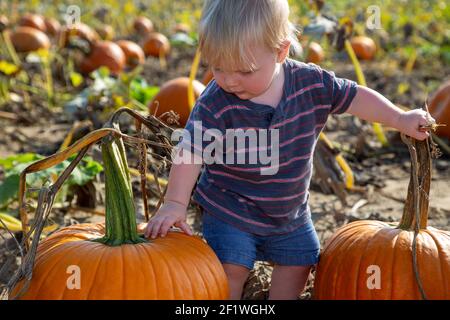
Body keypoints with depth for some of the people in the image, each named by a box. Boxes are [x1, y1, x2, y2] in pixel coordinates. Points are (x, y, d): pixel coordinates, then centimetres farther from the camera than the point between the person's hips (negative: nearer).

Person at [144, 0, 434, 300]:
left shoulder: (310, 82, -16)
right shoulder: (215, 103, -25)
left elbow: (355, 96, -3)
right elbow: (191, 151, -24)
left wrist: (400, 119, -1)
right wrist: (175, 202, -32)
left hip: (290, 209, 4)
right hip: (231, 211, -4)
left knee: (299, 264, 14)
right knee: (231, 269, -12)